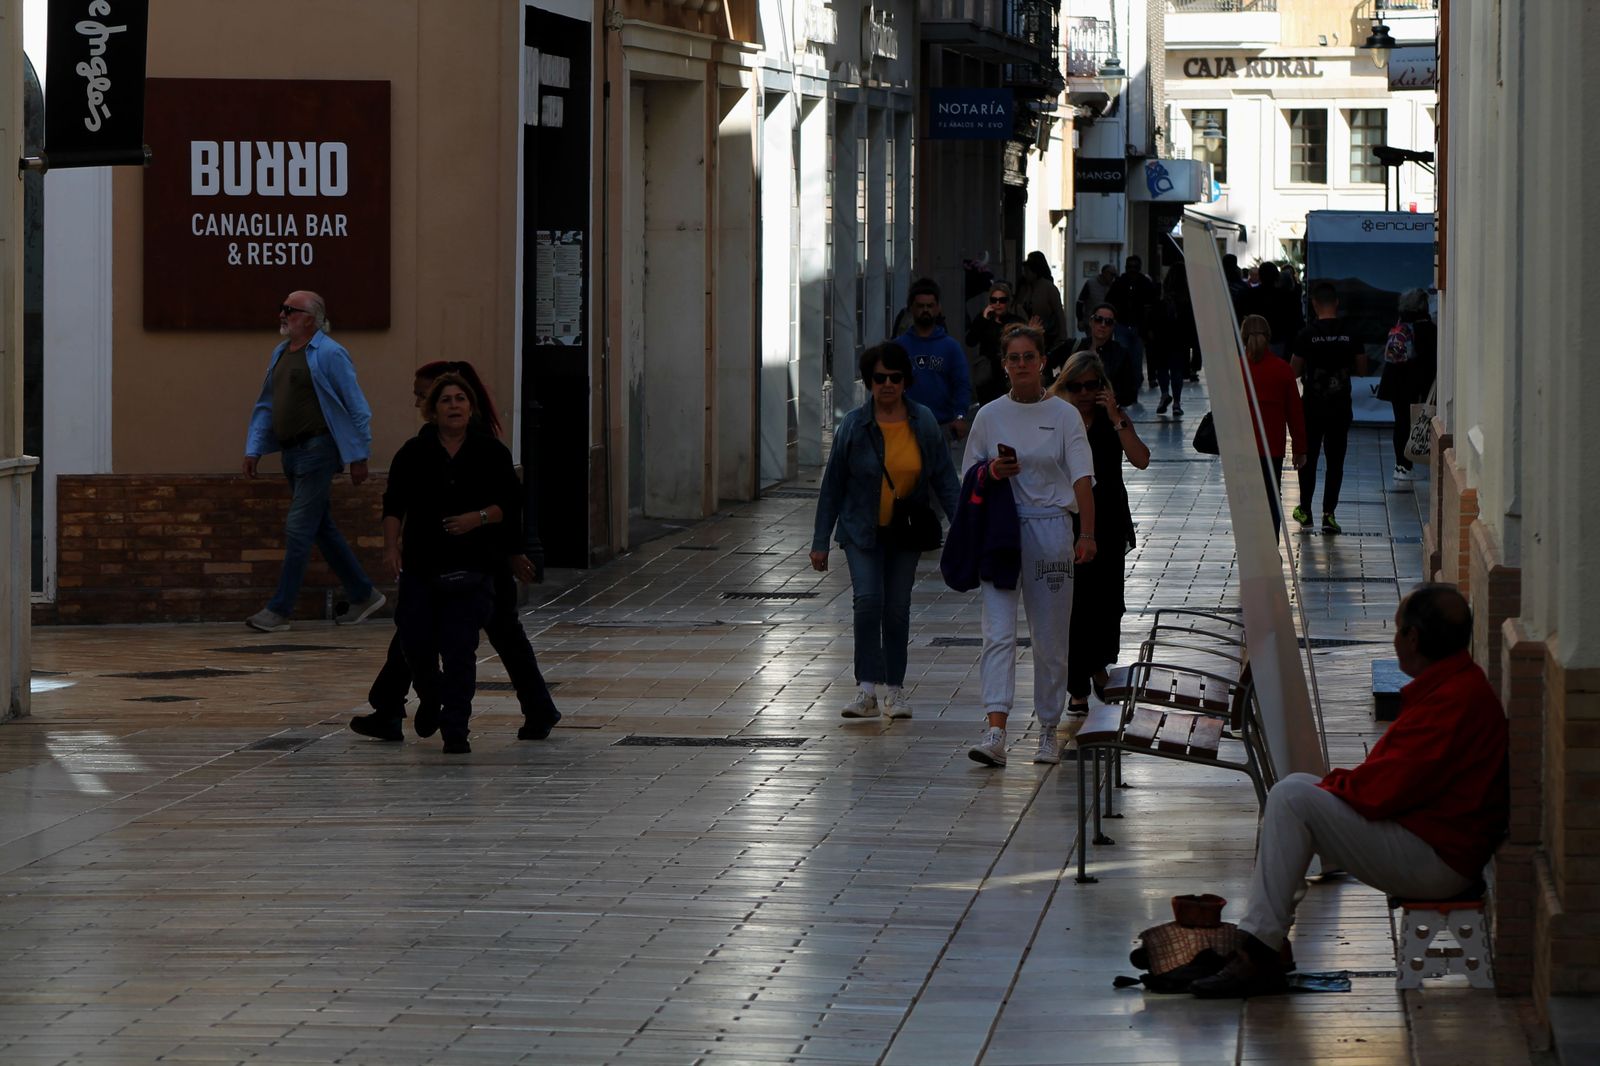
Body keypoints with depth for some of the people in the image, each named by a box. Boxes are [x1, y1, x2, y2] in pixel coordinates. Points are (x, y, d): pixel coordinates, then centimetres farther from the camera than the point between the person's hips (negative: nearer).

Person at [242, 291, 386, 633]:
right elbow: (266, 406, 19)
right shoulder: (280, 354, 13)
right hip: (292, 452, 9)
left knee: (299, 529, -9)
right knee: (322, 530, 13)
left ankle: (280, 610, -7)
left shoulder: (328, 354, -11)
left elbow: (357, 408, -10)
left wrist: (358, 456, -11)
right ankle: (363, 595, 23)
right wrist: (253, 449, 12)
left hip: (317, 449, -9)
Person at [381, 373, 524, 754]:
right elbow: (394, 505, 5)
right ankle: (430, 700, 34)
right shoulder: (414, 453, 3)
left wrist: (478, 518, -13)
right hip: (421, 564, 1)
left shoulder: (491, 453, 2)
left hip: (471, 567, -1)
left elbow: (511, 503, 4)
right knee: (416, 644, 2)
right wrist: (391, 545, -7)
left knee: (459, 649, -7)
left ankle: (455, 729, 0)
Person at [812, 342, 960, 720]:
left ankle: (894, 689, 18)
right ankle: (868, 687, -17)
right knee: (868, 600, -18)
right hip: (863, 531, -2)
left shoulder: (924, 423, -1)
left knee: (897, 608, 6)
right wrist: (820, 542, 0)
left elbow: (944, 479, 4)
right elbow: (832, 486, 0)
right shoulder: (854, 426, -6)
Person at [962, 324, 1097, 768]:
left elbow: (1082, 478, -7)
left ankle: (1049, 731, 18)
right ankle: (995, 732, -20)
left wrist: (1087, 534, -20)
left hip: (1050, 528, -1)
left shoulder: (1063, 415, 1)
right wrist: (992, 471, -9)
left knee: (1051, 639, 5)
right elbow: (969, 477, 15)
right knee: (998, 632, -11)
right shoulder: (990, 415, 7)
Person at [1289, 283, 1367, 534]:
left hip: (1312, 407, -1)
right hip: (1341, 407, 1)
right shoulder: (1350, 334, -5)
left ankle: (1305, 511, 22)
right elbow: (1362, 368, 2)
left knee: (1308, 458, 13)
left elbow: (1294, 371, -7)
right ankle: (1329, 514, 2)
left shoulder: (1306, 335, -11)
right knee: (1335, 461, 6)